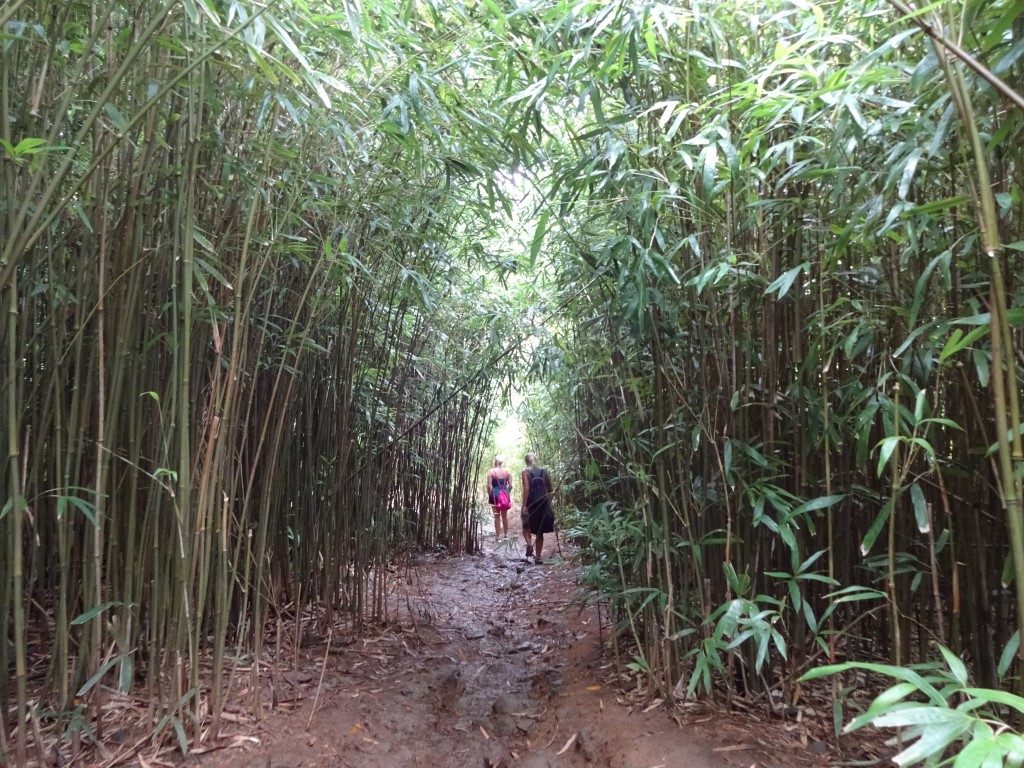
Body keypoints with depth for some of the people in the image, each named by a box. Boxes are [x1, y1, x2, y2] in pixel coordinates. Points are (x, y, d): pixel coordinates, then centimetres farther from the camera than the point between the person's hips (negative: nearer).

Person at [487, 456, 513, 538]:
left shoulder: (491, 472, -7)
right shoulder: (507, 472, 2)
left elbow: (489, 486, -10)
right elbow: (510, 485, 0)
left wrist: (490, 496, 2)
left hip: (495, 495, -3)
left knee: (497, 516, 4)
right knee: (505, 515, 16)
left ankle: (498, 535, 8)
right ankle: (505, 533, 25)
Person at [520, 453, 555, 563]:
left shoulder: (526, 472, -3)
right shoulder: (543, 471, 9)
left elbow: (526, 488, -14)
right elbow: (550, 489, 8)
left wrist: (524, 505, -15)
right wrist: (548, 502, 20)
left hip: (531, 503, -3)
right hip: (544, 503, 3)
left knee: (526, 526, 16)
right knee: (540, 531, 13)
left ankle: (529, 543, -12)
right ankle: (538, 557, 13)